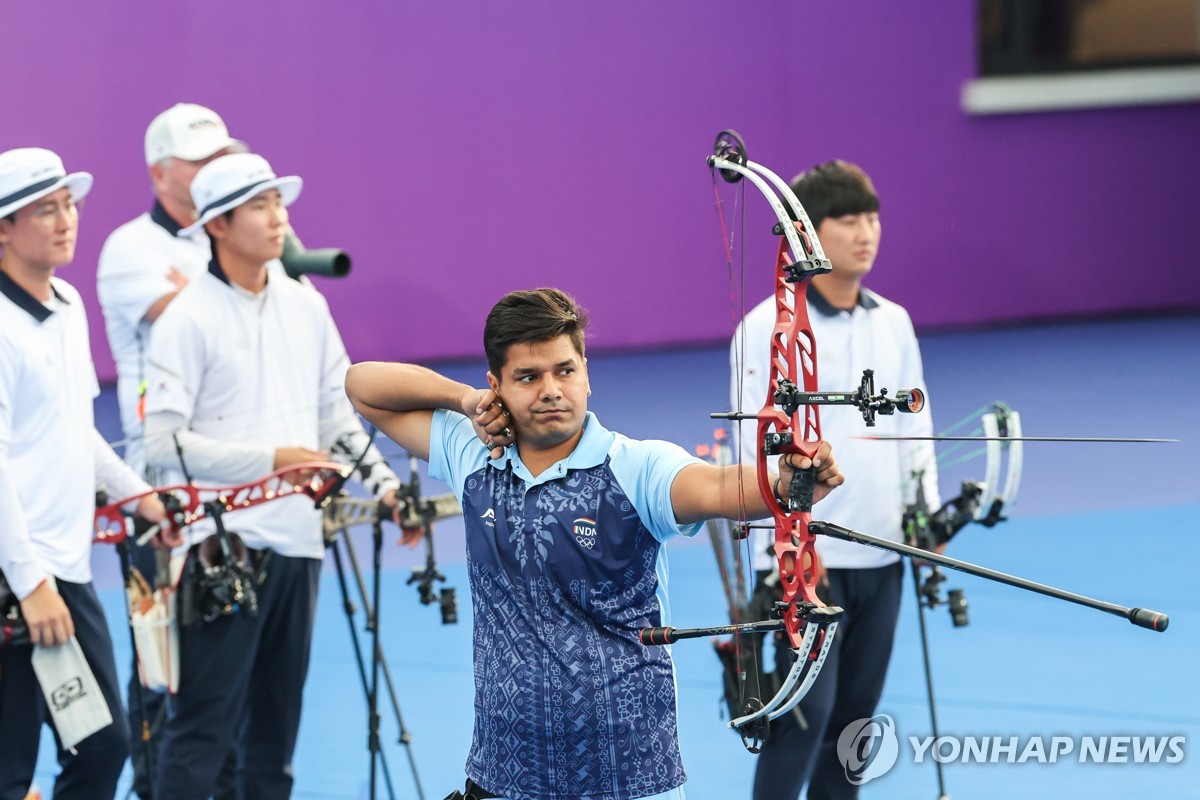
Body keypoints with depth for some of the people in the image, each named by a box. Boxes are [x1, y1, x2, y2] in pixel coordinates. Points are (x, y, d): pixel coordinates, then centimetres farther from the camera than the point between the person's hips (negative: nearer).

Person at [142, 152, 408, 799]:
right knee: (203, 722, -6)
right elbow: (163, 442, -14)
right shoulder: (189, 319, -9)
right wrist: (269, 460, -18)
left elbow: (338, 412, 18)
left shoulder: (306, 306, 10)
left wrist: (382, 483, 3)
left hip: (297, 543, 7)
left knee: (276, 719, 13)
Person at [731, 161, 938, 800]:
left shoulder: (893, 322, 10)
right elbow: (759, 447, -15)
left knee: (855, 711, 10)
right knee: (806, 709, -11)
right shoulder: (767, 329, -10)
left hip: (880, 555, 6)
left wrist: (924, 513, 6)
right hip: (806, 559, -6)